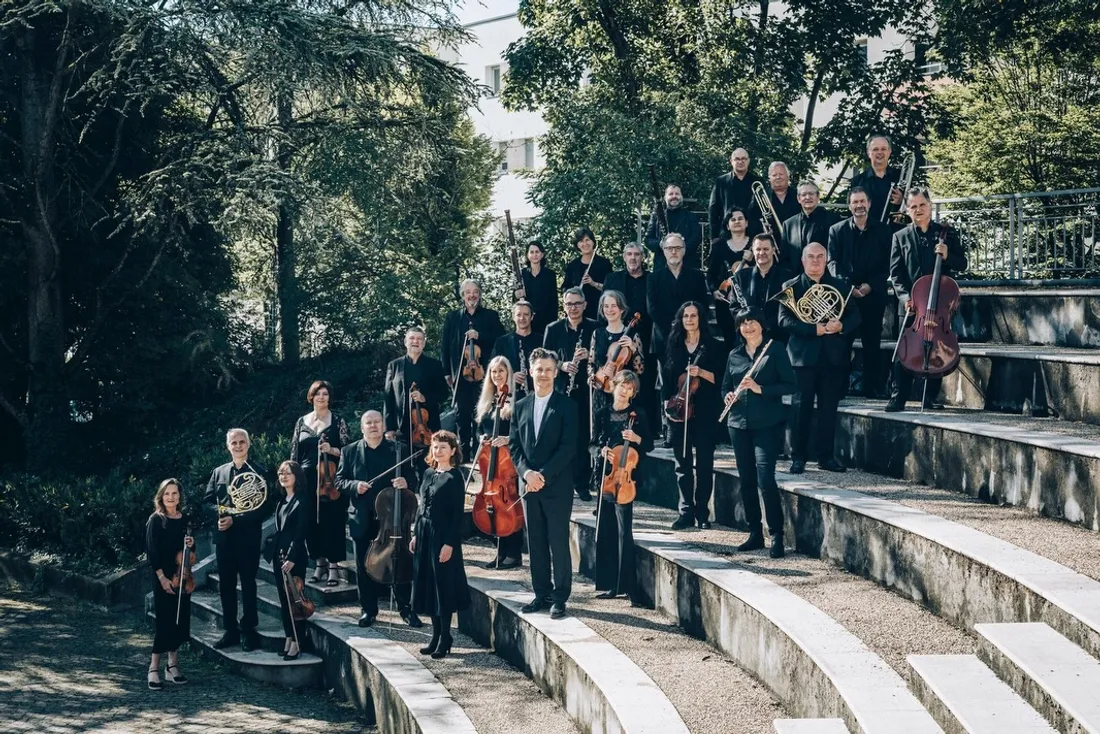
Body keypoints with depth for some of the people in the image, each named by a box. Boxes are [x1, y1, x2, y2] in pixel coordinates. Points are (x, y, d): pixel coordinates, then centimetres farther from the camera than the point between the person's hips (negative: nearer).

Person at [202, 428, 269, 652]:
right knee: (226, 585, 7)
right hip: (223, 537, 4)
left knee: (248, 584, 1)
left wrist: (235, 519, -17)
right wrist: (221, 513, -12)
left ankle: (248, 631, 7)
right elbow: (207, 502, 9)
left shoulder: (259, 473, -3)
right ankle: (230, 630, 15)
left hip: (248, 537, -4)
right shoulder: (218, 472, 12)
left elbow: (263, 508, -11)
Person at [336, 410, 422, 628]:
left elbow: (412, 477, 2)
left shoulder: (399, 449, 2)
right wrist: (354, 485, -16)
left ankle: (406, 609, 12)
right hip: (362, 518, 1)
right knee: (364, 567, 9)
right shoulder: (349, 451, 4)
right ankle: (368, 610, 20)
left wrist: (405, 482, -21)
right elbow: (339, 481, 4)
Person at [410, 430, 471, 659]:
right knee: (427, 584, 10)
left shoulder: (454, 477, -10)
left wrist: (450, 543, -18)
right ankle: (436, 636, 18)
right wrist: (415, 534, 11)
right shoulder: (428, 473, 10)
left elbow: (457, 514, -13)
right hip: (424, 534, 7)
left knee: (443, 586, -2)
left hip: (443, 536, -7)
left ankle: (445, 639, 6)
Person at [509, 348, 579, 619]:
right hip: (529, 485, 5)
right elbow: (514, 445, 9)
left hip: (557, 486, -4)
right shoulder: (521, 407, 12)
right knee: (536, 543, 8)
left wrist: (544, 475, -15)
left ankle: (560, 597, 4)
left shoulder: (566, 406, -2)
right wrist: (526, 472, -8)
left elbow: (568, 447, -9)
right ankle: (542, 594, 16)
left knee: (558, 543, -2)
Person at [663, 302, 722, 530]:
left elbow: (719, 378, -1)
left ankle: (702, 513, 6)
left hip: (704, 411, -2)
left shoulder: (711, 346, 2)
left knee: (704, 464, 0)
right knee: (683, 463, 3)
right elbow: (668, 378, 13)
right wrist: (667, 403, 3)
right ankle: (686, 512, 7)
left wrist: (701, 372, -18)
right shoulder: (674, 346, 10)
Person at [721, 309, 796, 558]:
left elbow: (789, 385, -6)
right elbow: (725, 386, 20)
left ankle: (777, 535, -5)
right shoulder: (734, 355, 12)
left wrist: (760, 389, -17)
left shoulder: (776, 349, -2)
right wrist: (728, 396, -3)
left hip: (767, 424, -5)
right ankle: (755, 534, 18)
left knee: (765, 479, -14)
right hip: (739, 423, 5)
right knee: (746, 480, 8)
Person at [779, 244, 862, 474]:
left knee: (829, 407, 5)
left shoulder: (840, 286, 12)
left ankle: (827, 456, 12)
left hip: (833, 356, 2)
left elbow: (855, 316, 7)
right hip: (804, 355, -2)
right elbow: (784, 320, -8)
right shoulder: (791, 287, 3)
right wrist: (814, 329, -19)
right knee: (801, 407, -2)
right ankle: (798, 458, 3)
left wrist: (841, 326, -15)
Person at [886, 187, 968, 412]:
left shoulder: (947, 233, 7)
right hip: (910, 305, 0)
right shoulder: (900, 237, 7)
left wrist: (947, 256, -14)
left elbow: (962, 265, 6)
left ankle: (930, 400, 12)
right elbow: (895, 273, 2)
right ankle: (898, 399, -1)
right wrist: (904, 296, -13)